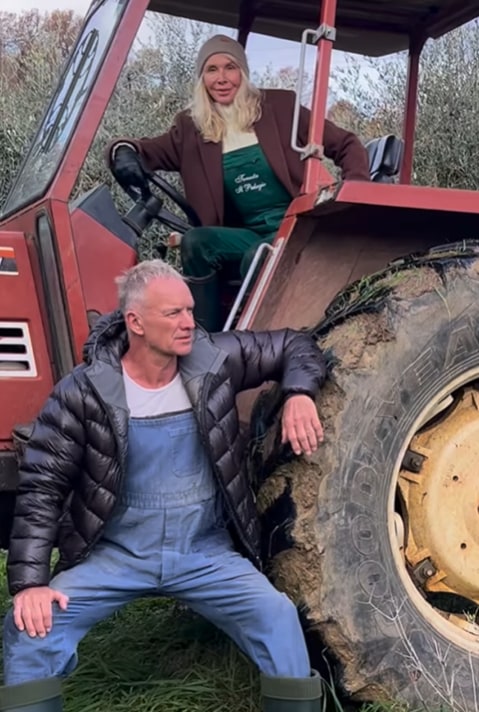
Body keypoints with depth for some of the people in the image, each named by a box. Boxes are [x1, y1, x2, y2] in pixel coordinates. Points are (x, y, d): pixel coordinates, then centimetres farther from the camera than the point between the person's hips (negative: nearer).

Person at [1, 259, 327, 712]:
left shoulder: (215, 360, -6)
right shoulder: (84, 392, -12)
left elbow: (295, 346, 6)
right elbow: (43, 486, -10)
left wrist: (299, 394, -16)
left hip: (208, 553, 1)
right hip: (115, 554, -1)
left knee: (277, 616, -23)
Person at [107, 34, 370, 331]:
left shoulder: (278, 106, 1)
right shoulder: (192, 127, 7)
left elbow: (346, 145, 4)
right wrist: (124, 151, -19)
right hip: (248, 233, 3)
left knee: (256, 258, -33)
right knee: (195, 242, -25)